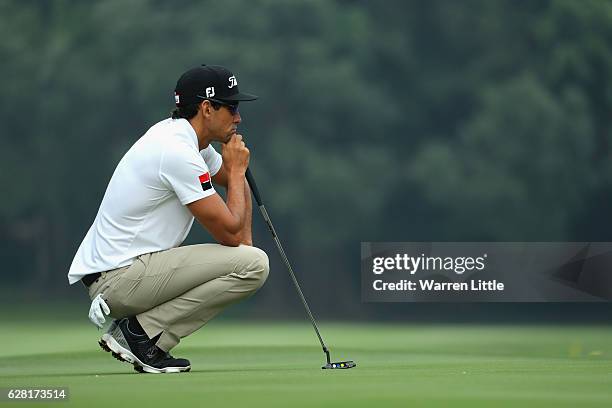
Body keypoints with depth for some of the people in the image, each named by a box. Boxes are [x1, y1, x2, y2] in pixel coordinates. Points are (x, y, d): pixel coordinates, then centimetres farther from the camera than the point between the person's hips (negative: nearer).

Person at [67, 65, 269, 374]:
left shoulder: (181, 136, 12)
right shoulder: (179, 152, -18)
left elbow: (235, 181, 29)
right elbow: (230, 234, -15)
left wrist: (245, 241, 14)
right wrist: (236, 170, -1)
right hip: (120, 276, -10)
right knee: (253, 263, -16)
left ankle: (130, 325, 10)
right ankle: (144, 332, -10)